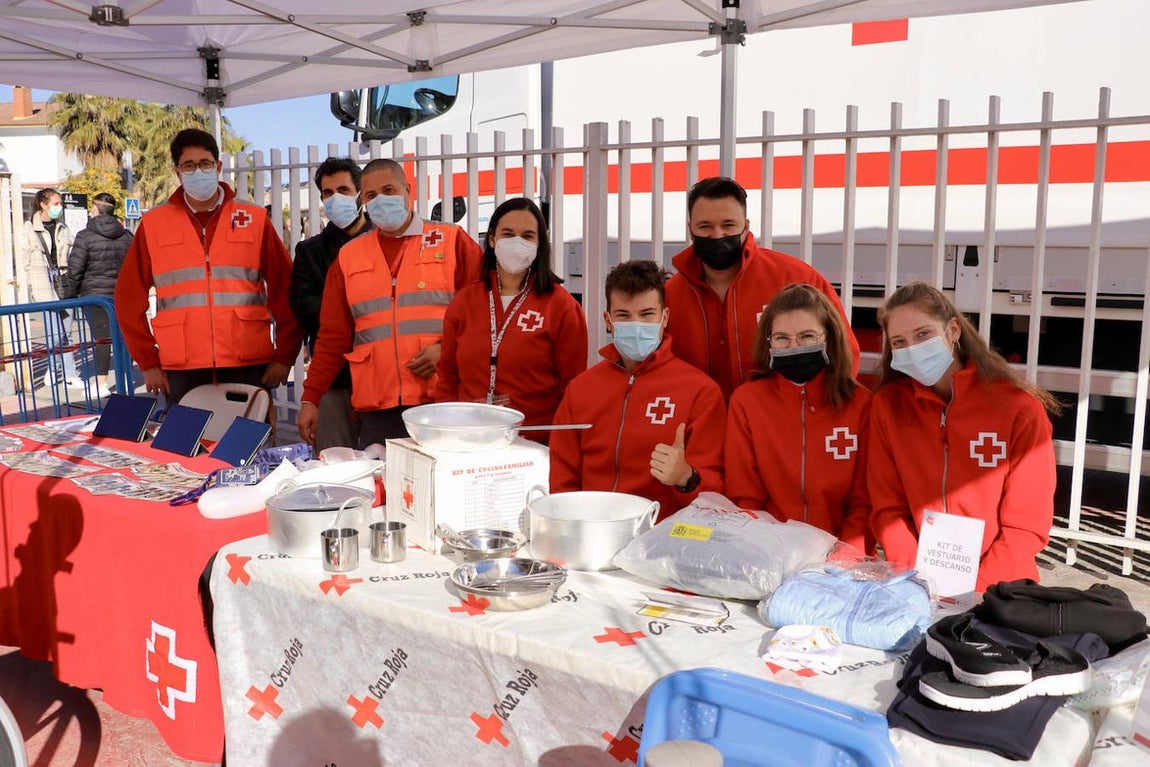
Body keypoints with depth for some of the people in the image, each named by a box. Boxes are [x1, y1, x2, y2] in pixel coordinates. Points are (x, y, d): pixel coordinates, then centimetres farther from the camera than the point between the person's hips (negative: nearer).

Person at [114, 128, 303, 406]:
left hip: (248, 367, 0)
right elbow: (129, 297, 10)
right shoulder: (153, 224, 8)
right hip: (182, 371, 1)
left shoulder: (254, 219, 6)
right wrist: (148, 362, 5)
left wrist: (284, 356, 1)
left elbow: (284, 288, 6)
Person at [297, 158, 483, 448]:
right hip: (376, 408, 3)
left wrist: (446, 348, -13)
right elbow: (332, 337, 14)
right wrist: (310, 400, 10)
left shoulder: (452, 241, 5)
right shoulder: (348, 256, 14)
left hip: (443, 402, -2)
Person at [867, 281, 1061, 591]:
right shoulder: (888, 405, 1)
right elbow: (888, 509, 1)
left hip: (998, 589, -1)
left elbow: (1027, 526, -6)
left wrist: (975, 590, -16)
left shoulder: (1019, 408, -5)